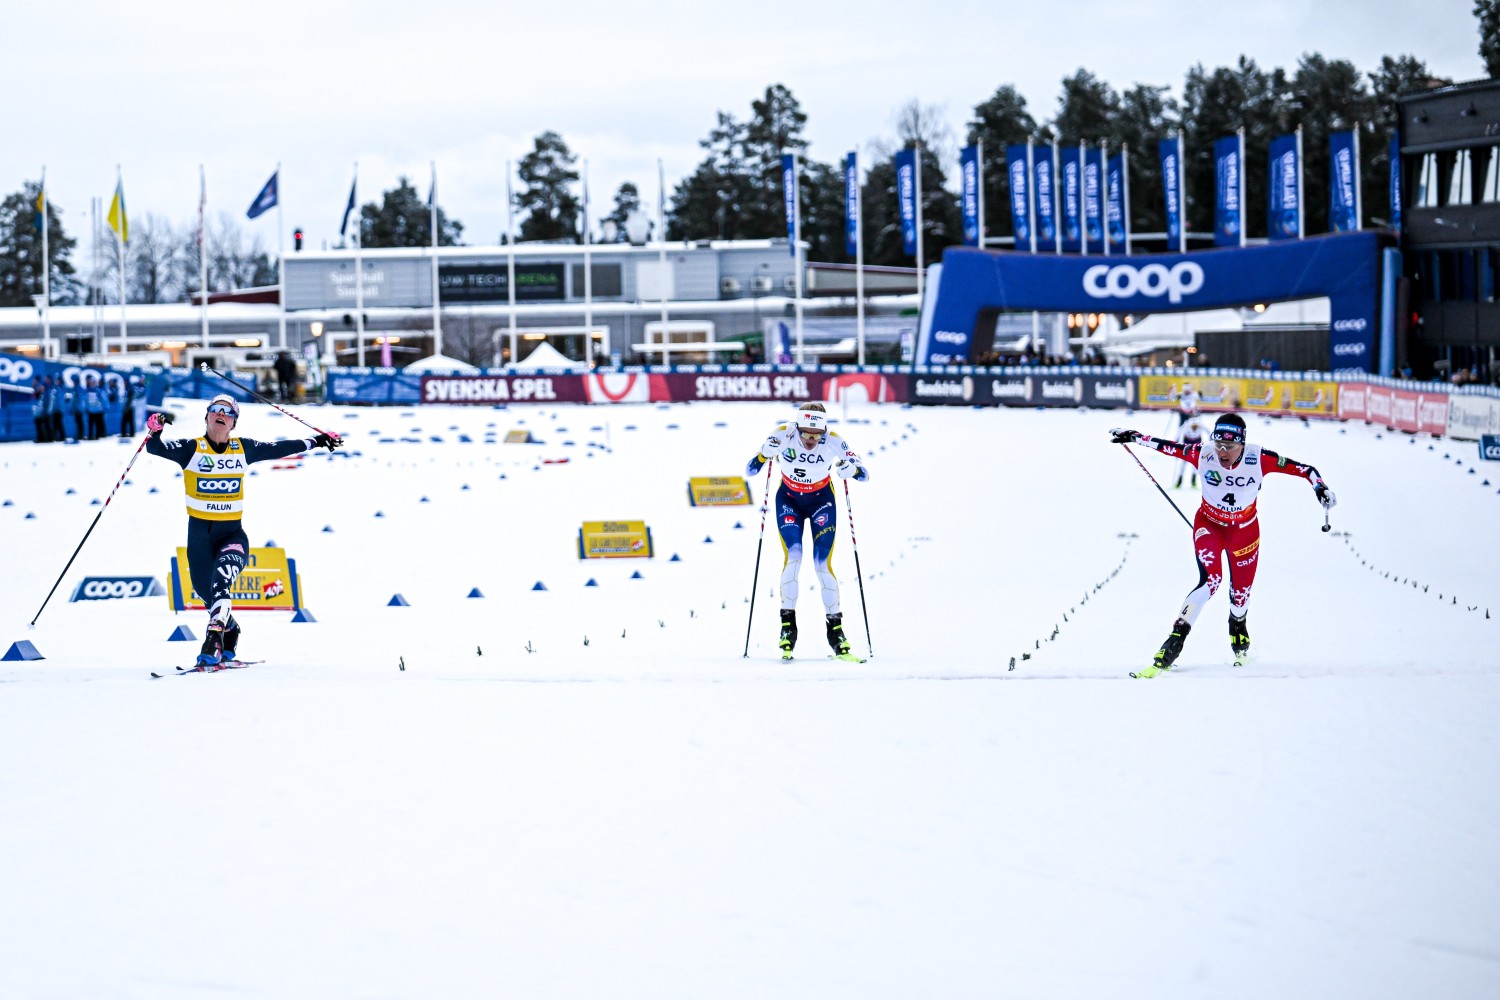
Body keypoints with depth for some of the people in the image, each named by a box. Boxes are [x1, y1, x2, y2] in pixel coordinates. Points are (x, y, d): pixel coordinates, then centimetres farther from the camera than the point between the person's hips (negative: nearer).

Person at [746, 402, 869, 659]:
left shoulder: (833, 442, -25)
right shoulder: (783, 435, -25)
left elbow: (864, 475, -17)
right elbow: (750, 470, -17)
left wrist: (851, 469, -39)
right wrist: (765, 453, -38)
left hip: (821, 500, 0)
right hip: (789, 499, 0)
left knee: (823, 563, -10)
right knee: (792, 556, -18)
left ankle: (835, 628, 1)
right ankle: (788, 624, -10)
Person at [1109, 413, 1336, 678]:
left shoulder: (1258, 459, -27)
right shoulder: (1202, 455, -25)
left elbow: (1300, 468, -22)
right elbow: (1166, 446, -12)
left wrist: (1320, 487, -35)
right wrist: (1134, 437, -9)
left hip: (1244, 529, 1)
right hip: (1209, 524, -1)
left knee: (1240, 591, 10)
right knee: (1210, 580, -24)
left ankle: (1238, 629, 47)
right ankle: (1174, 644, -24)